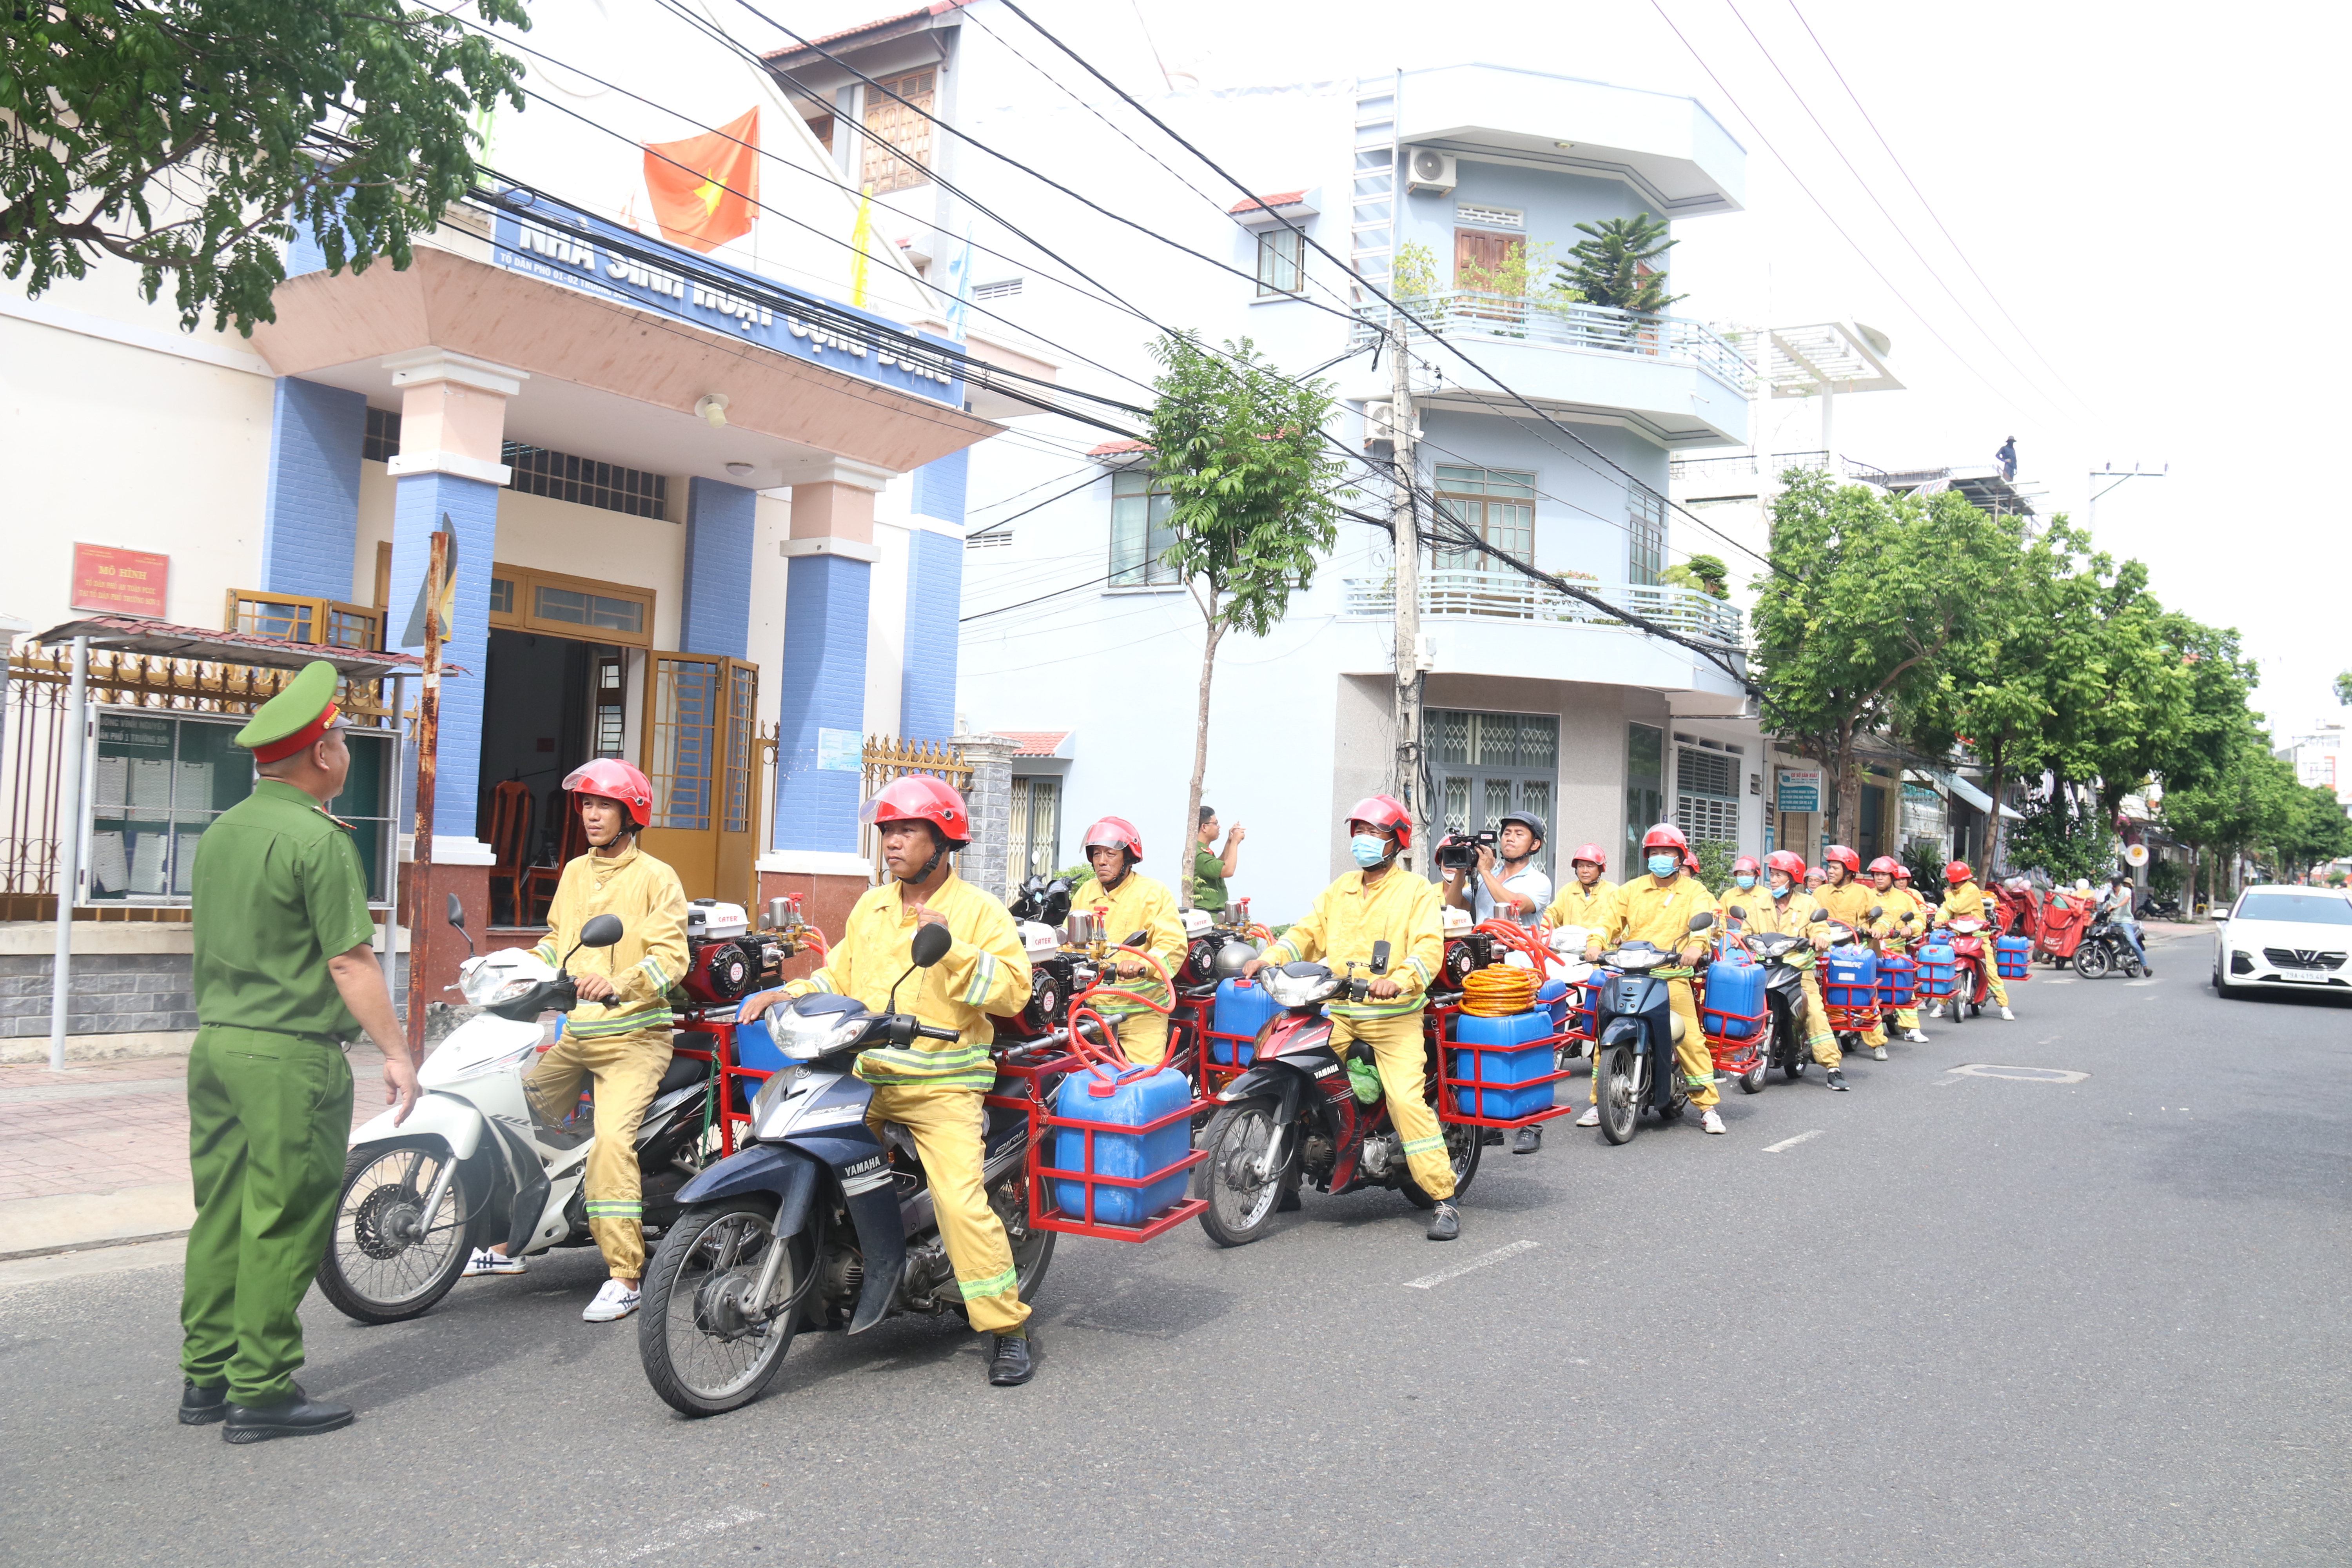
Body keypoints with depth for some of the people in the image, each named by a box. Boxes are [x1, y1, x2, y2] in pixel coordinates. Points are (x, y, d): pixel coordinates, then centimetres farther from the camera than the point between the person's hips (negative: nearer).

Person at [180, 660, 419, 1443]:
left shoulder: (220, 833, 12)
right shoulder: (318, 840, -14)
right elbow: (349, 961, -16)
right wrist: (396, 1052, -13)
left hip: (215, 1044, 9)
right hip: (291, 1055, -8)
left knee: (221, 1215, 13)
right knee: (284, 1223, -2)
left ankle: (206, 1376, 21)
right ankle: (262, 1392, 4)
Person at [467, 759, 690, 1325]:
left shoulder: (656, 878, -6)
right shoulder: (575, 873, 15)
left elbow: (671, 958, -16)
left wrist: (618, 985, -31)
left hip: (635, 1035, -7)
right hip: (575, 1034, 7)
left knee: (611, 1137, -23)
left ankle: (625, 1278, -18)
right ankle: (502, 1244, 27)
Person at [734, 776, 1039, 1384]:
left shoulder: (981, 910, -2)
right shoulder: (870, 906, 16)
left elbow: (1012, 989, -13)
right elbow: (840, 976, 20)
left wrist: (952, 950, -23)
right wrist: (787, 994, 5)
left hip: (943, 1086, -6)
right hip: (864, 1077, 6)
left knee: (961, 1201, -18)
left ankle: (1008, 1328, -3)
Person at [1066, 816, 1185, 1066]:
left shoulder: (1154, 893, -5)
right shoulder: (1085, 892, 13)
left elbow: (1173, 944, -16)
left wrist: (1143, 965, -34)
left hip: (1141, 1012, -5)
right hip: (1093, 1009, 5)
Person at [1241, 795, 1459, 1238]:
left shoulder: (1417, 890, 2)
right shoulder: (1339, 889, 20)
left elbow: (1429, 947, -12)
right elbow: (1308, 932, 15)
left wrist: (1398, 980, -30)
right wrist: (1269, 957, -3)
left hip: (1394, 1018, -5)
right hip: (1337, 1014, 5)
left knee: (1407, 1101, -18)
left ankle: (1443, 1199, -8)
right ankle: (1284, 1182, 10)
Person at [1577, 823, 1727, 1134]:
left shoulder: (1694, 892, 10)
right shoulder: (1632, 890, 17)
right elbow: (1612, 919, 7)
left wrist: (1696, 945, -29)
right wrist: (1596, 943, -13)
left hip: (1673, 976, -2)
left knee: (1691, 1039, -10)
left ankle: (1708, 1108, 2)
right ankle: (1601, 1103, 6)